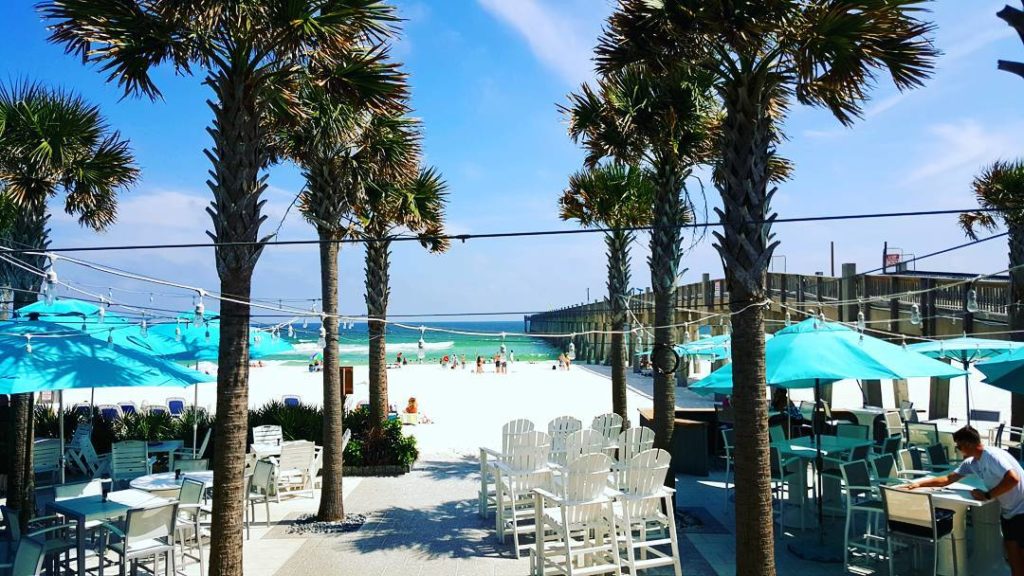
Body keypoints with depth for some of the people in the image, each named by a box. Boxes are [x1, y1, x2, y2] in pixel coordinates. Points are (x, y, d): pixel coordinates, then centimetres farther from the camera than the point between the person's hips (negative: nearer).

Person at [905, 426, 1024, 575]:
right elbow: (947, 479, 9)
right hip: (1009, 512, 8)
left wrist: (987, 495, -24)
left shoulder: (993, 455, -21)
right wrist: (919, 484, 4)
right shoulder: (971, 462, 4)